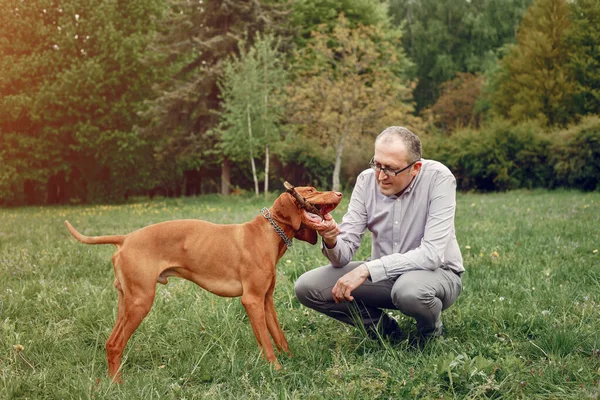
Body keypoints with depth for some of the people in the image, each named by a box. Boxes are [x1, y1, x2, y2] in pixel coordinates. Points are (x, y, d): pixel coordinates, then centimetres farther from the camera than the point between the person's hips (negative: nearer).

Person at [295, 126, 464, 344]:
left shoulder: (439, 178, -21)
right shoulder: (367, 180, -9)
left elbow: (432, 254, -28)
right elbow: (343, 255, -10)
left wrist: (367, 269, -32)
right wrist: (332, 242, -35)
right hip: (384, 274, 5)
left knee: (409, 290, -40)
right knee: (306, 287, -11)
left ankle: (431, 329, -3)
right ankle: (389, 332, 4)